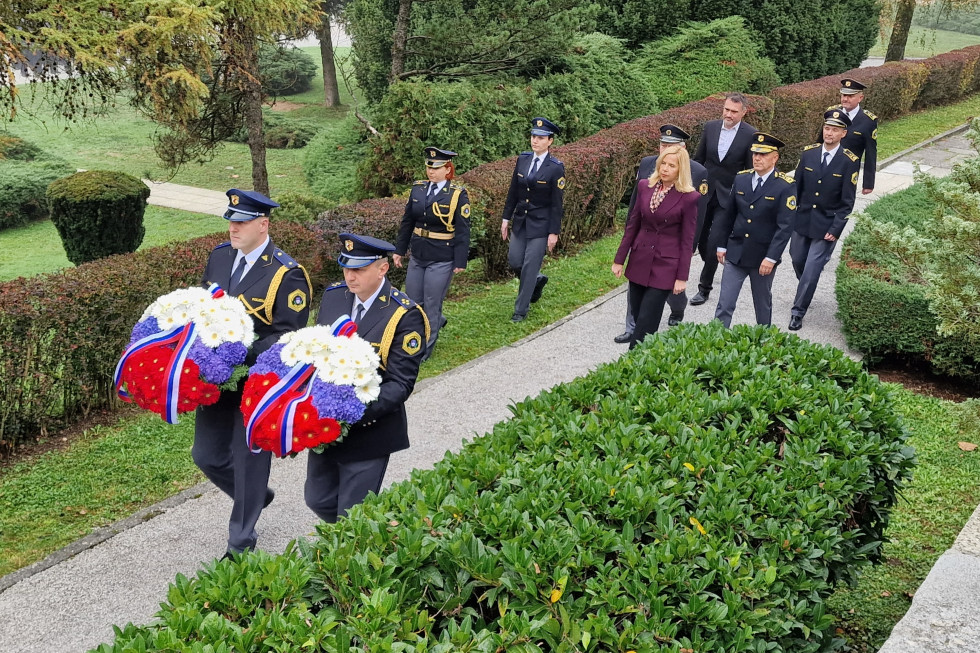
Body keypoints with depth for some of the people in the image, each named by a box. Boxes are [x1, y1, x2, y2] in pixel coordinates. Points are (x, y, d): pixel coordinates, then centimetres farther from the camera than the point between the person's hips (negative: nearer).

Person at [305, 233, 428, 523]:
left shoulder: (405, 316, -19)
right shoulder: (333, 295, -1)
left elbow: (400, 384, -19)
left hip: (368, 431, -6)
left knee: (351, 516, 5)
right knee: (318, 500, 20)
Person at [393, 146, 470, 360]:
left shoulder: (458, 194, -9)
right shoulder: (417, 189, 4)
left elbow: (462, 231, -9)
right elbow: (407, 222, 11)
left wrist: (460, 262, -11)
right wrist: (399, 250, 11)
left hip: (442, 260, -5)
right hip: (417, 256, 6)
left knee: (431, 304, 2)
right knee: (412, 301, 14)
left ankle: (425, 350, 17)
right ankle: (437, 320, 43)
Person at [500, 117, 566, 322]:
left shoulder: (556, 168, -12)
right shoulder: (523, 159, 3)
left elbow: (557, 203, -10)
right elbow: (513, 191, 9)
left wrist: (554, 232, -11)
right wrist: (506, 218, 8)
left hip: (540, 224, -5)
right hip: (520, 221, 5)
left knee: (530, 266, -2)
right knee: (514, 261, 8)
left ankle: (521, 310, 10)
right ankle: (538, 280, 38)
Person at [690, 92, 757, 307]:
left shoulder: (751, 135, -11)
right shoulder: (710, 127, 0)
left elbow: (752, 170, -5)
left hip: (728, 196, -4)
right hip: (704, 191, 4)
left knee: (715, 242, -4)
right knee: (699, 236, 12)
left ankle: (704, 287, 8)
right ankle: (712, 266, 40)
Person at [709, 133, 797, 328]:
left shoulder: (785, 187, -11)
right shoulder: (741, 179, 2)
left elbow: (785, 226, -15)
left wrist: (771, 258, -19)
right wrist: (722, 245, 10)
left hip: (763, 257, -3)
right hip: (735, 253, 3)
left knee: (763, 303, 15)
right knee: (724, 304, 0)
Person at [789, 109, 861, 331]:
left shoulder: (850, 161, -12)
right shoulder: (808, 153, -2)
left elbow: (847, 201, -10)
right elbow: (796, 187, 6)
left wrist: (835, 229, -14)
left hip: (826, 226, -4)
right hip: (802, 220, 4)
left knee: (811, 269, -4)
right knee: (797, 260, 17)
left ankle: (798, 311, 8)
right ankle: (806, 291, 46)